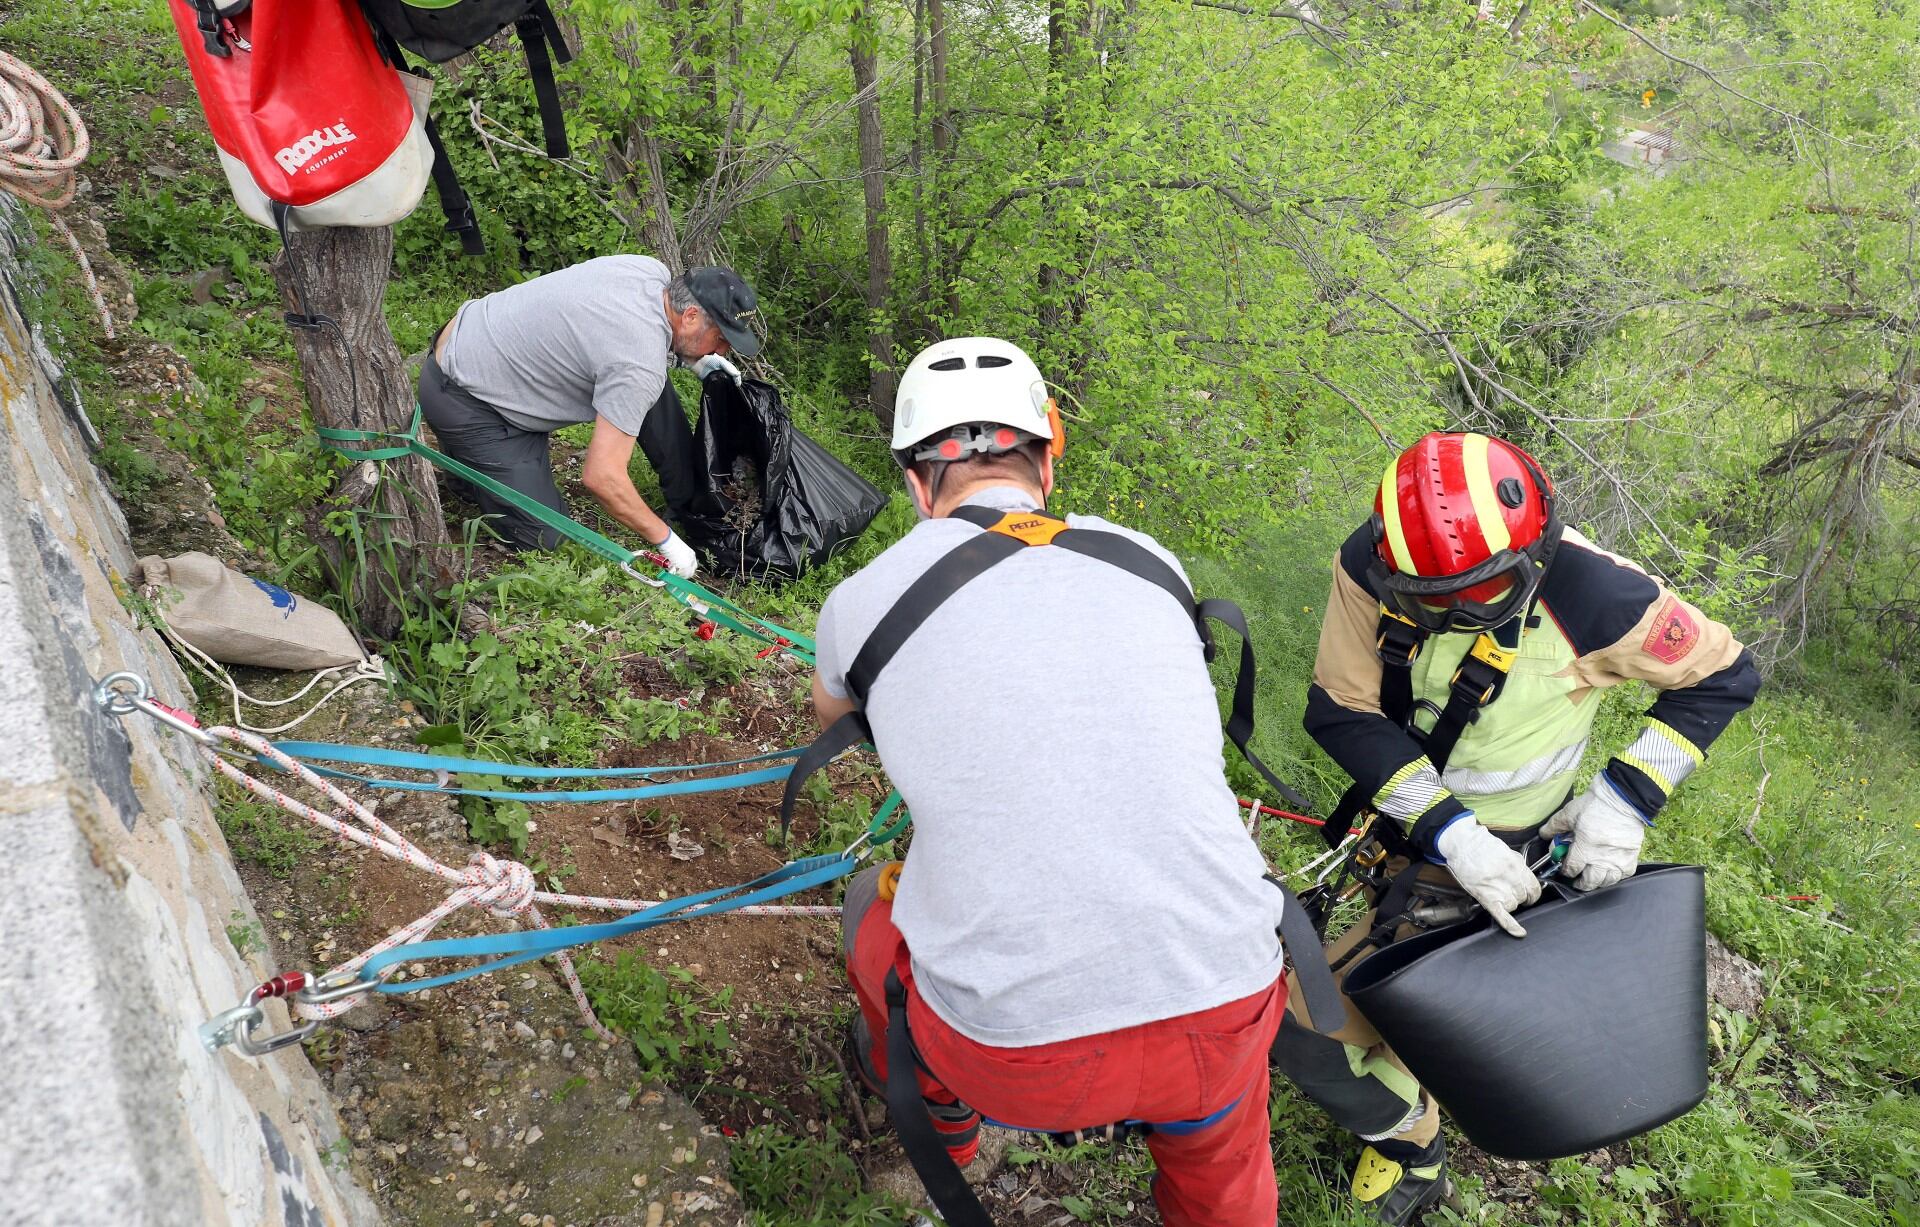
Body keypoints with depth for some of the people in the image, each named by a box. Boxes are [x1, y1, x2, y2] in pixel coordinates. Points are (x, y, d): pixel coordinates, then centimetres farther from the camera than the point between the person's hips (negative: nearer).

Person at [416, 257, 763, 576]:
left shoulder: (654, 270, -7)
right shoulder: (640, 365, -33)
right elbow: (601, 476, -34)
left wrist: (693, 358, 5)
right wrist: (666, 540, -23)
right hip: (460, 398, -9)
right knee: (545, 537, -8)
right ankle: (460, 460, 13)